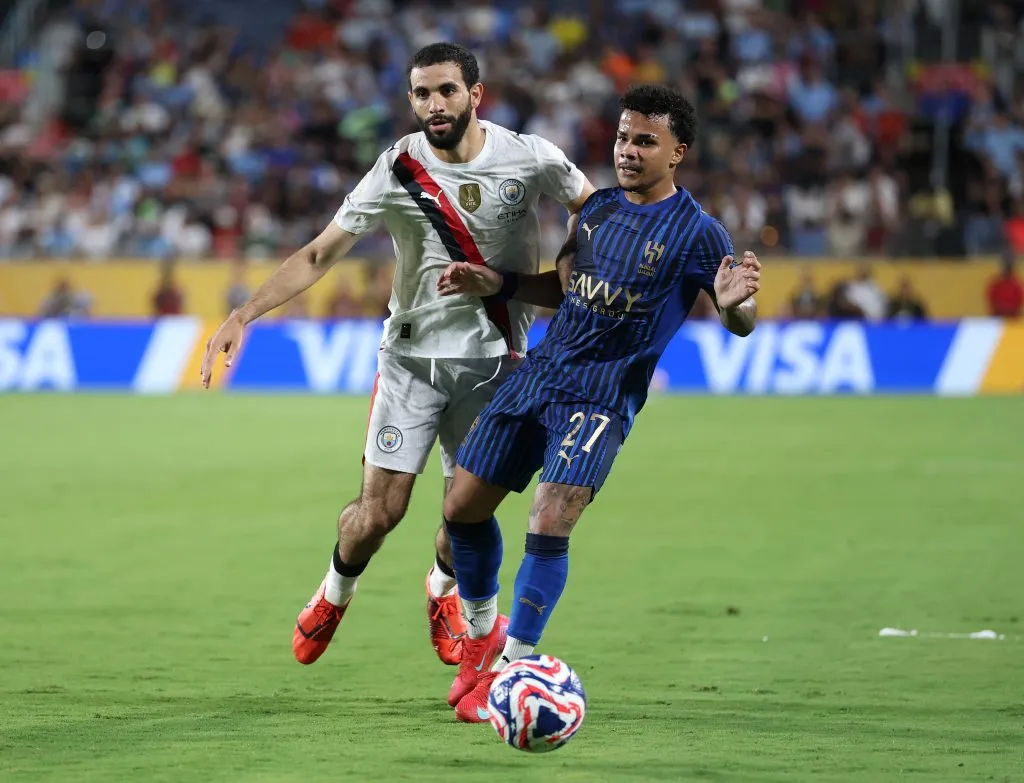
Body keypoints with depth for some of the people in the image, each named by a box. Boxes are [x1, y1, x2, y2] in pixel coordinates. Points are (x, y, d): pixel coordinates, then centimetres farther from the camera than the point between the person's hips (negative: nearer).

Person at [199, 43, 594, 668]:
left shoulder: (530, 159, -9)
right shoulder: (399, 170, -10)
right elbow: (320, 254, -8)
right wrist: (242, 316, -16)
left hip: (492, 361, 0)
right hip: (412, 356, 0)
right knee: (379, 511, -8)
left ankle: (444, 591, 36)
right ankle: (335, 595, 25)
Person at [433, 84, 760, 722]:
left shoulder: (696, 232, -8)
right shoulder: (599, 207, 10)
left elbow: (741, 324, -9)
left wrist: (733, 303, -32)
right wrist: (496, 284, 10)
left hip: (603, 395, -6)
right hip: (540, 373, 6)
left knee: (549, 527, -20)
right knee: (462, 508, 8)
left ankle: (511, 669, -6)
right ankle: (482, 641, 30)